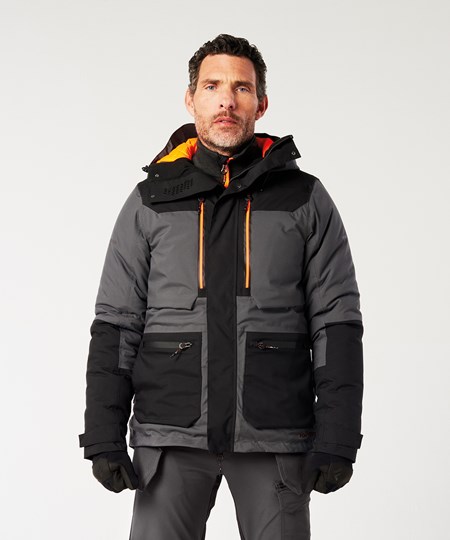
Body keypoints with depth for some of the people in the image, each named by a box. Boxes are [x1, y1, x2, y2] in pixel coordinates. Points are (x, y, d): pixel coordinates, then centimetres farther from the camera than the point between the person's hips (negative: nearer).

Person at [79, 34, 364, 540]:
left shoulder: (306, 200, 6)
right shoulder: (150, 202, 8)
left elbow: (337, 323, 2)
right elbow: (115, 324, 7)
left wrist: (337, 441, -5)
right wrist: (104, 437, -1)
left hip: (275, 440, 0)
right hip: (172, 438, 1)